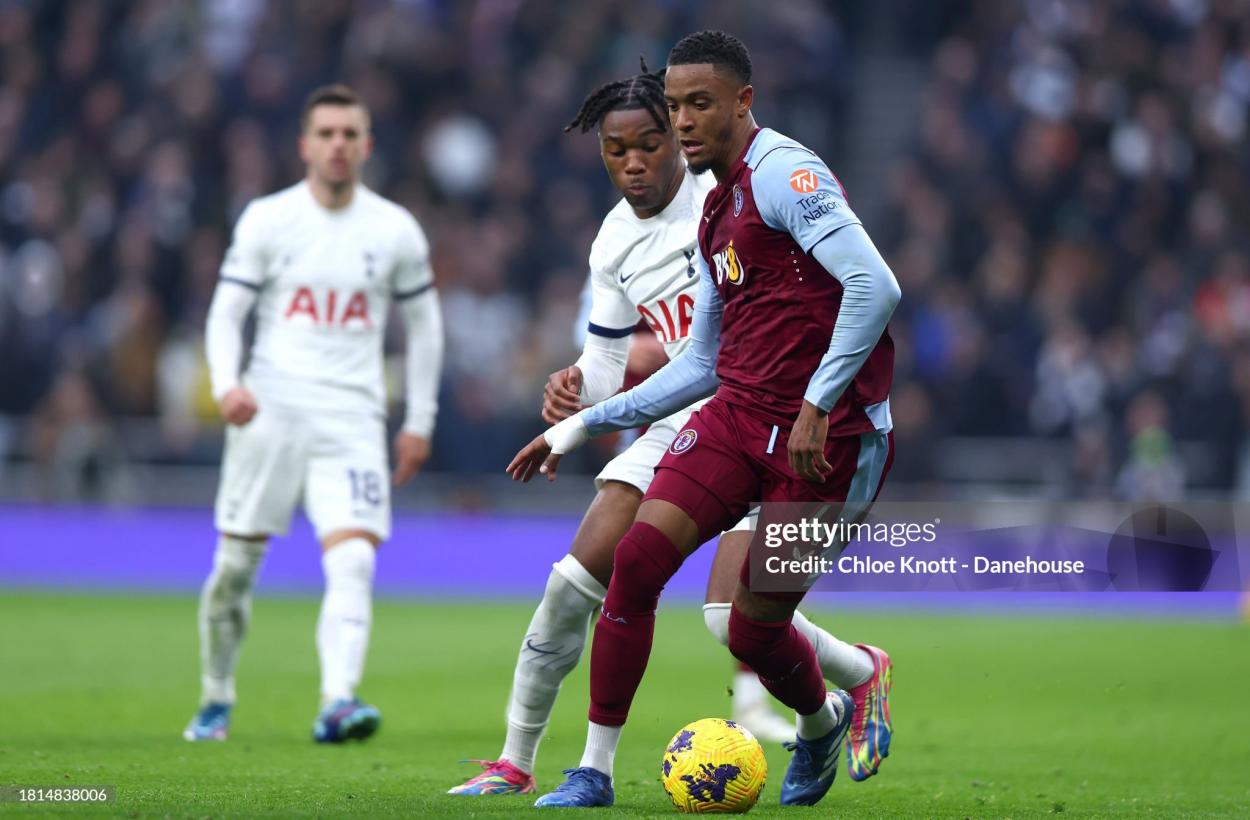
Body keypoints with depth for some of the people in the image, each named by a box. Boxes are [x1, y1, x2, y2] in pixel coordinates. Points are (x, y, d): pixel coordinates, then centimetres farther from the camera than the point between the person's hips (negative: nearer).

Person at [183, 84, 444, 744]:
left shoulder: (396, 231, 7)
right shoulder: (267, 220, 3)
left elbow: (423, 324, 17)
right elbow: (226, 311, 2)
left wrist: (420, 420, 13)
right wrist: (227, 384, -17)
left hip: (353, 419, 0)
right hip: (269, 410, 0)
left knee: (354, 561, -19)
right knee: (236, 564, 3)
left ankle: (337, 703, -30)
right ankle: (216, 702, 22)